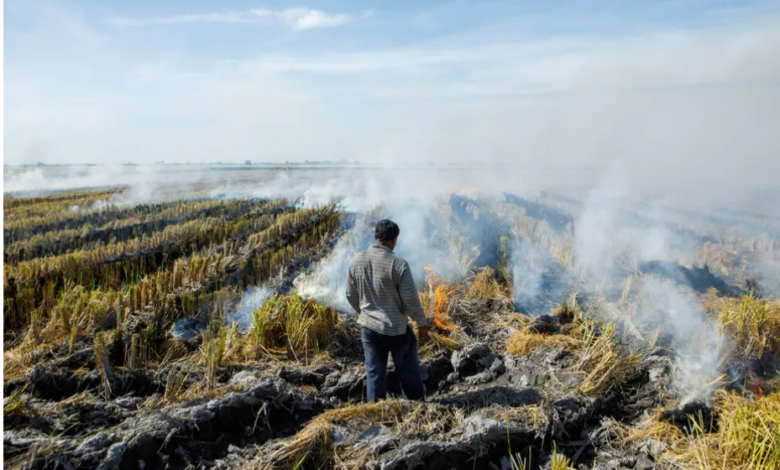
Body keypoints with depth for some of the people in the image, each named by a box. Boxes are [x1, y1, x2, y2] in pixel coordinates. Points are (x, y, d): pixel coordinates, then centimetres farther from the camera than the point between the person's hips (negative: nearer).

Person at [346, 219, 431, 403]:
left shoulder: (356, 261, -5)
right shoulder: (398, 264, -20)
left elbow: (351, 295, 5)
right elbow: (411, 300, -15)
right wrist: (423, 325, -1)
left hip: (368, 326, 4)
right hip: (396, 328, -3)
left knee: (374, 372, 16)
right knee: (408, 370, 16)